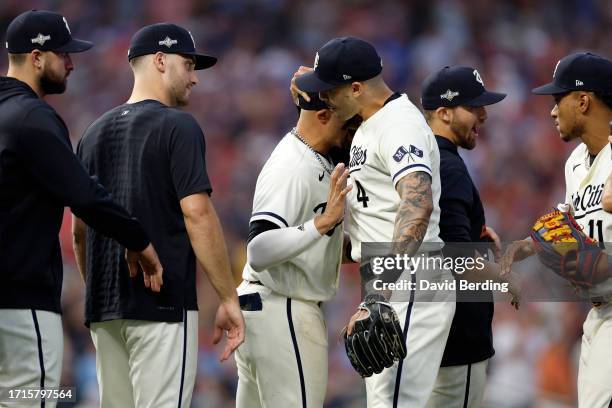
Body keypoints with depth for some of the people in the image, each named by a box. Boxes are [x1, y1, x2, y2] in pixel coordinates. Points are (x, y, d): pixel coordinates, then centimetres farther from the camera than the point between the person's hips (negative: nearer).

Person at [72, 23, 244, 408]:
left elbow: (79, 230, 17)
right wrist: (229, 299, -14)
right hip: (163, 304, -7)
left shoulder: (95, 133, 15)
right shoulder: (177, 126, -6)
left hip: (105, 309, 7)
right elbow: (196, 213, -15)